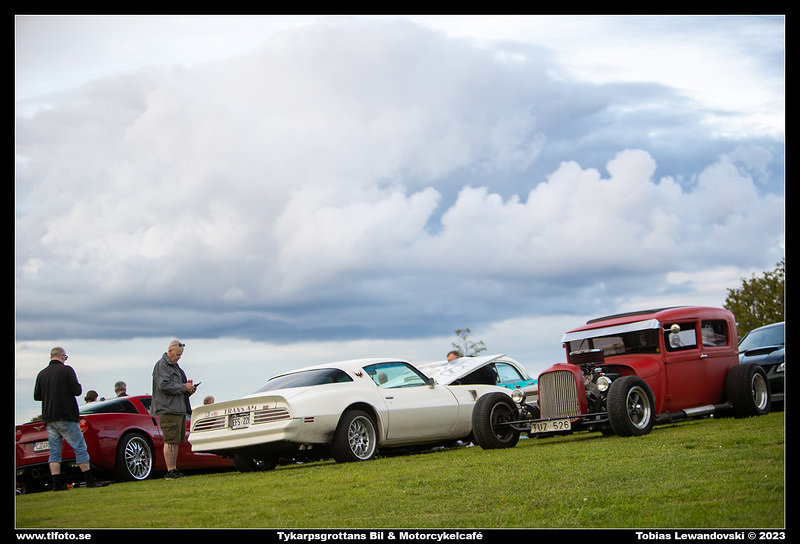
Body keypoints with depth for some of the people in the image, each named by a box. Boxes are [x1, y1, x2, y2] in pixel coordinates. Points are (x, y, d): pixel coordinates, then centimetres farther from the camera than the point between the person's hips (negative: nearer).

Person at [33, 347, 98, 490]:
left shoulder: (42, 374, 7)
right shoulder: (67, 370, -7)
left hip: (49, 418, 5)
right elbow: (77, 391, -10)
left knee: (54, 451, 7)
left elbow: (36, 396, 10)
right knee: (80, 448, 0)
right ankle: (90, 481, -1)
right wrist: (78, 386, 11)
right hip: (66, 417, -5)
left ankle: (57, 484, 1)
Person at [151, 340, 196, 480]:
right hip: (168, 409, -10)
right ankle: (170, 471, -11)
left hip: (179, 409, 10)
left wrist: (189, 389, 9)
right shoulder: (162, 365, -7)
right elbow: (164, 385, -19)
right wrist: (184, 387, -12)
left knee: (176, 441, 10)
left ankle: (174, 469, 13)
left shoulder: (174, 366, 23)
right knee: (170, 441, -11)